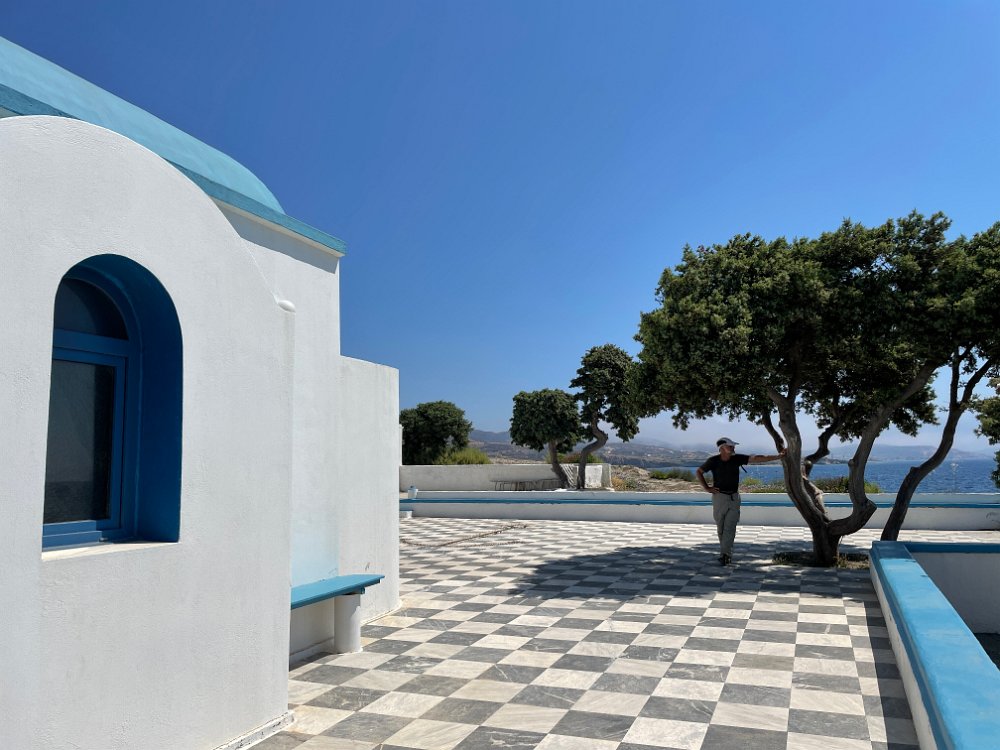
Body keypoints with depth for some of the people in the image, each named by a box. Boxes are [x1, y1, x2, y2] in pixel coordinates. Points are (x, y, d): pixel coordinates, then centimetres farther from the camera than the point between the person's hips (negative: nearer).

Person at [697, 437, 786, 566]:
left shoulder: (737, 458, -4)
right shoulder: (713, 461, -8)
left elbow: (756, 459, -7)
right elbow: (699, 472, 5)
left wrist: (778, 456, -12)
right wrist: (706, 488, -2)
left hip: (734, 497, 1)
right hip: (719, 496, -1)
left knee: (730, 527, -8)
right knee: (721, 528, 6)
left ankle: (725, 554, -10)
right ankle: (727, 553, 21)